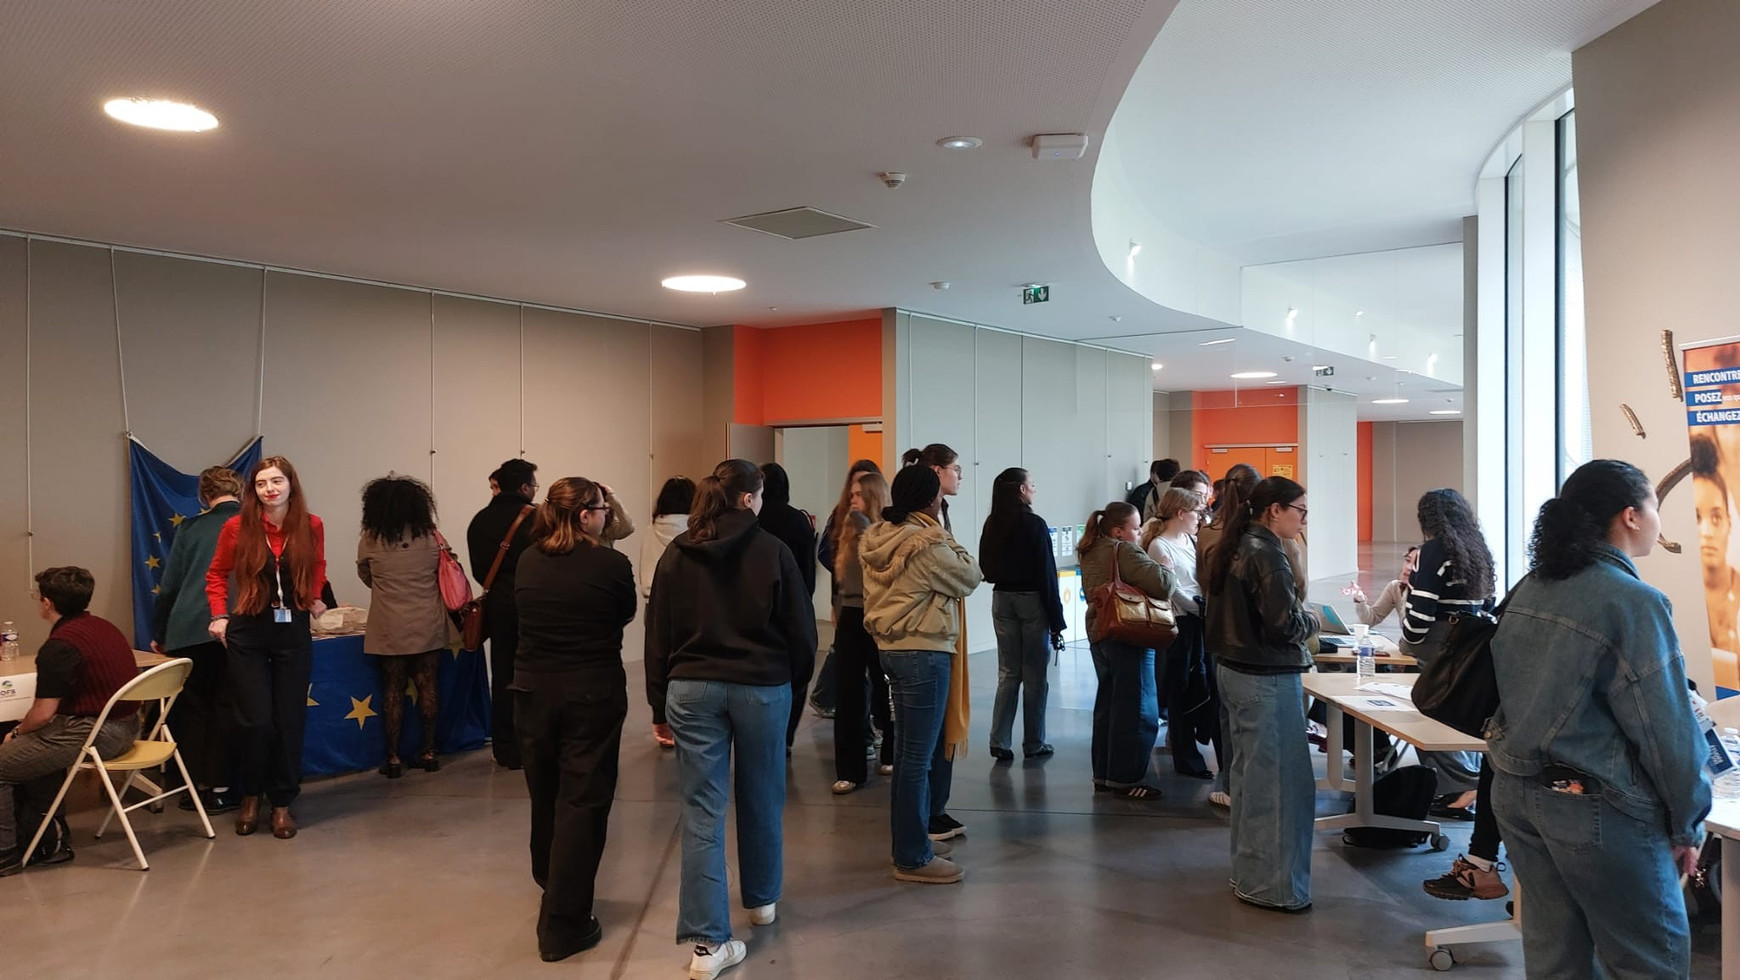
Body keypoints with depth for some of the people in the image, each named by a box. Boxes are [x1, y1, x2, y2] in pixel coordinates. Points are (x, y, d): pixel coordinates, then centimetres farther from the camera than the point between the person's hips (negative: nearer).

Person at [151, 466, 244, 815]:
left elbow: (169, 585, 6)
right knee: (226, 708, 8)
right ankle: (219, 789, 8)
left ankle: (196, 785, 15)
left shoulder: (190, 528, 4)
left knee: (193, 708, 12)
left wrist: (159, 634, 16)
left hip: (189, 630, 1)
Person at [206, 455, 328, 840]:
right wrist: (219, 615, -1)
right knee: (256, 720, -2)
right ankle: (250, 796, 22)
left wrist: (315, 598, 5)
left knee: (290, 721, 5)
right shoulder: (237, 527, -6)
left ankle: (282, 804, 19)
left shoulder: (312, 526, -2)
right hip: (248, 634, -1)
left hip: (294, 633, 1)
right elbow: (217, 574, 9)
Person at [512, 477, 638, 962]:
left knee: (545, 793, 21)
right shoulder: (612, 565, -14)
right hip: (592, 695, -5)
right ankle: (563, 925, 2)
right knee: (582, 801, 1)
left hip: (533, 690, 5)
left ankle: (551, 886, 44)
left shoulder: (526, 562, -2)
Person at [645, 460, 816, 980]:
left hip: (693, 688, 1)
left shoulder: (677, 554, 2)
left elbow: (657, 633, 3)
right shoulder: (772, 550, -7)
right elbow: (800, 626, -3)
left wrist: (660, 696, 11)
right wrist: (796, 678, 13)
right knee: (761, 799, 18)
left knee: (702, 811, 1)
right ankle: (762, 898, 37)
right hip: (763, 686, -1)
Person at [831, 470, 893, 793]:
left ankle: (892, 754, 30)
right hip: (850, 618, 6)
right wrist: (837, 618, 16)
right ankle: (849, 770, 7)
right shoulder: (849, 531, 10)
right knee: (849, 695, 3)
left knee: (884, 691, 10)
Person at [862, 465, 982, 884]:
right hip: (924, 652, -9)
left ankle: (911, 838, 31)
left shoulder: (877, 539, 7)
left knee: (908, 750, 19)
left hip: (892, 647, 9)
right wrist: (947, 537, 2)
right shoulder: (927, 545, -19)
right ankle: (913, 857, 5)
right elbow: (969, 577, -7)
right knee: (919, 756, -2)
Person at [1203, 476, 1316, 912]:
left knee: (1248, 774, 17)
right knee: (1278, 779, -3)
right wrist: (1311, 621, -1)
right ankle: (1272, 884, 3)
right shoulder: (1266, 554, -18)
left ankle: (1247, 871, 29)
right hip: (1268, 679, -10)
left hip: (1233, 670, 10)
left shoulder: (1231, 550, 10)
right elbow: (1285, 624, -22)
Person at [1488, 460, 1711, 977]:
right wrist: (1687, 823, -3)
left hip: (1516, 789, 7)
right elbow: (1666, 729, -14)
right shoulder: (1632, 601, -16)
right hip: (1596, 807, -7)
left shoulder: (1530, 589, 6)